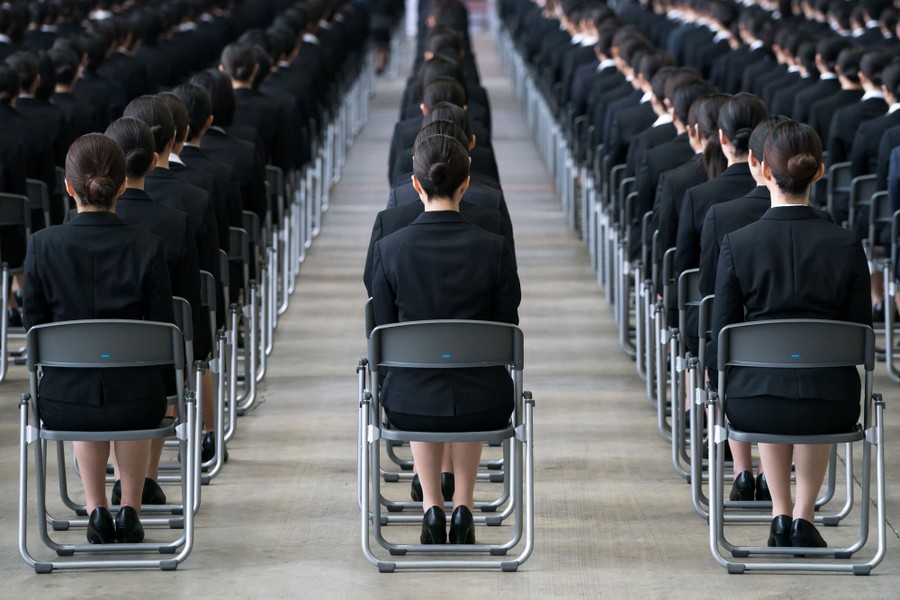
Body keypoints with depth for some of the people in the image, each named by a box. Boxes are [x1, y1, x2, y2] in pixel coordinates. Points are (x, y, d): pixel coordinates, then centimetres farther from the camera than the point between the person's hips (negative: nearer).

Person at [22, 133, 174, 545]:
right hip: (136, 403, 0)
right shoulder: (146, 249, -11)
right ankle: (130, 510, 36)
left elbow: (34, 327, 0)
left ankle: (96, 511, 32)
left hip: (62, 404, 0)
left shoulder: (43, 246, -10)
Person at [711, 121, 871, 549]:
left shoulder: (737, 243, -9)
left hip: (752, 405, 0)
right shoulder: (846, 245, -7)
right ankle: (804, 514, 33)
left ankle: (781, 514, 34)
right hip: (830, 408, 0)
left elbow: (721, 336, -4)